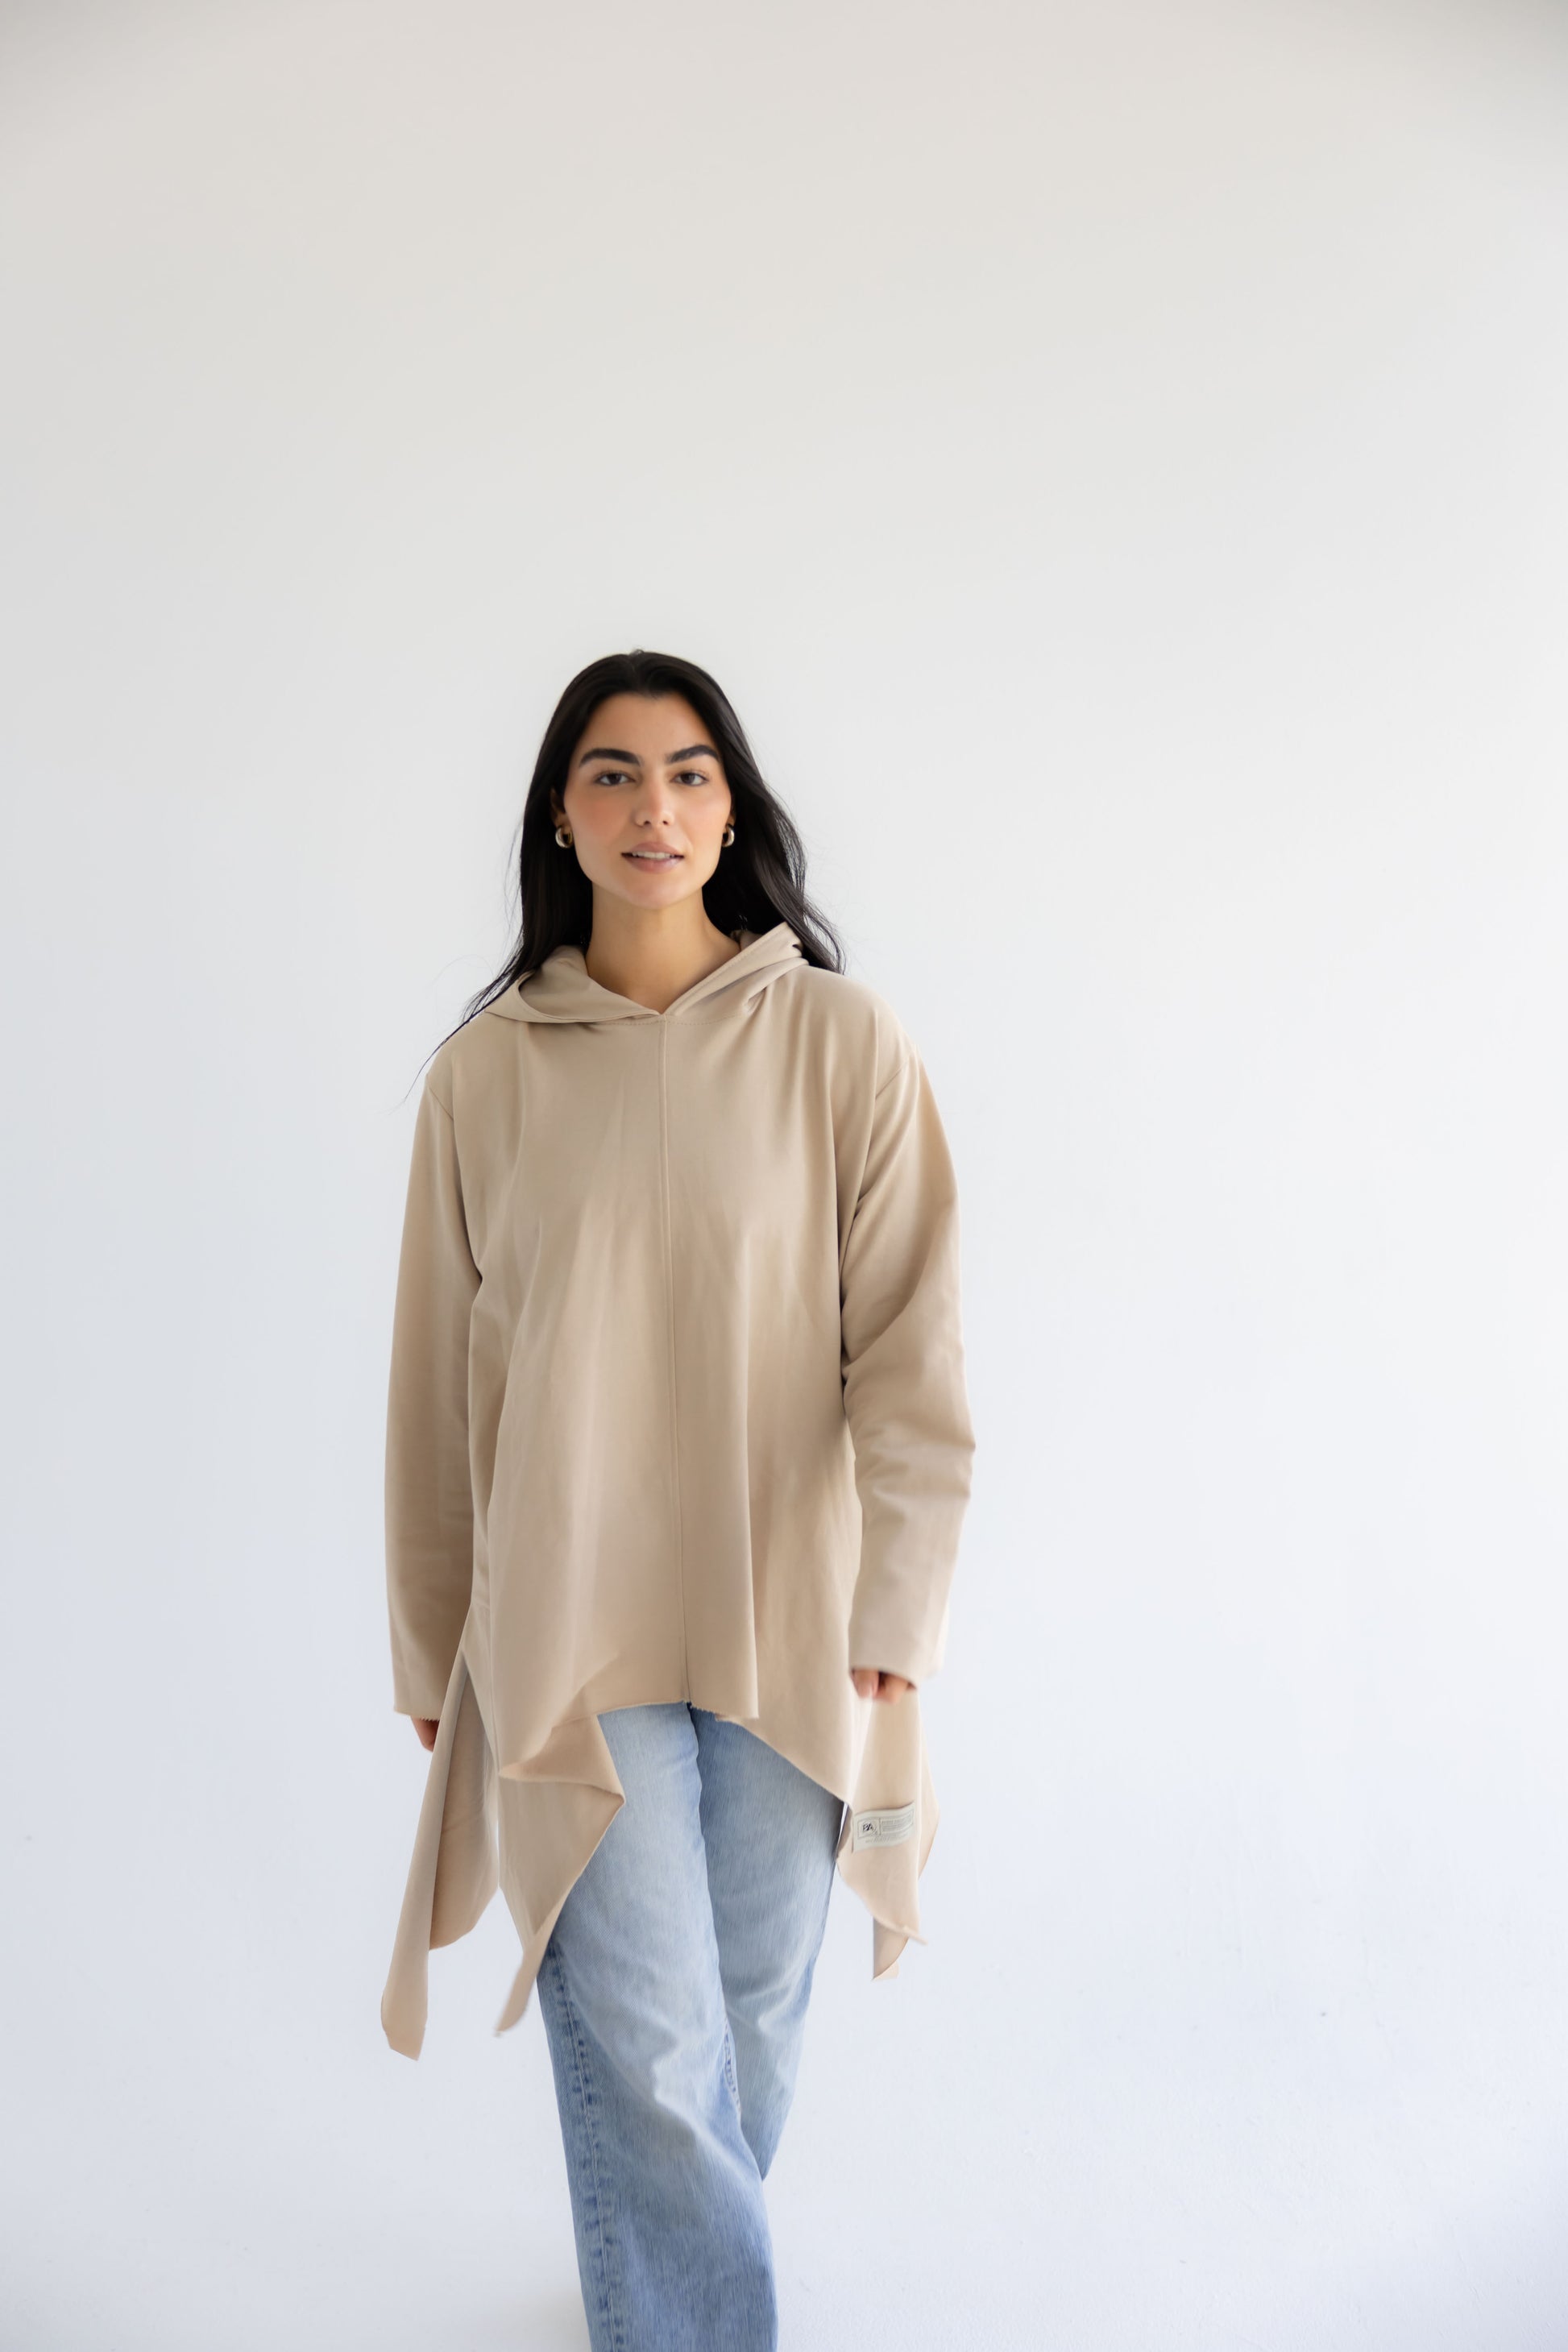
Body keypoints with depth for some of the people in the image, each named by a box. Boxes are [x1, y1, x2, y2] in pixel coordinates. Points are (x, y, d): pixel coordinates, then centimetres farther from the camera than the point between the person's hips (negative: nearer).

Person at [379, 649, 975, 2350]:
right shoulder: (484, 1072, 0)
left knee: (749, 2024, 17)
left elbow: (911, 1347, -6)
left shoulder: (839, 1041, -4)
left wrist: (894, 1614, -13)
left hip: (789, 1620, 1)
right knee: (644, 2054, 0)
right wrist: (431, 1643, 9)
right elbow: (438, 1382, 5)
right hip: (570, 1631, 0)